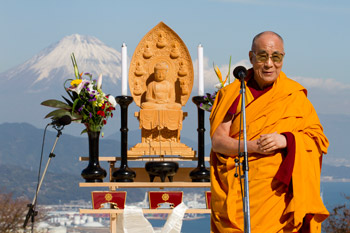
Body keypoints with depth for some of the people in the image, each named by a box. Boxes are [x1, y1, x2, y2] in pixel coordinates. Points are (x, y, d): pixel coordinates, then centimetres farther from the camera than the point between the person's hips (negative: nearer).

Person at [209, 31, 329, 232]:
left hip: (276, 191, 0)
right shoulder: (233, 94, 9)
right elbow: (217, 141, 1)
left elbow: (318, 138, 6)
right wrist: (253, 146, -16)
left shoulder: (295, 96, 10)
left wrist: (286, 140, -13)